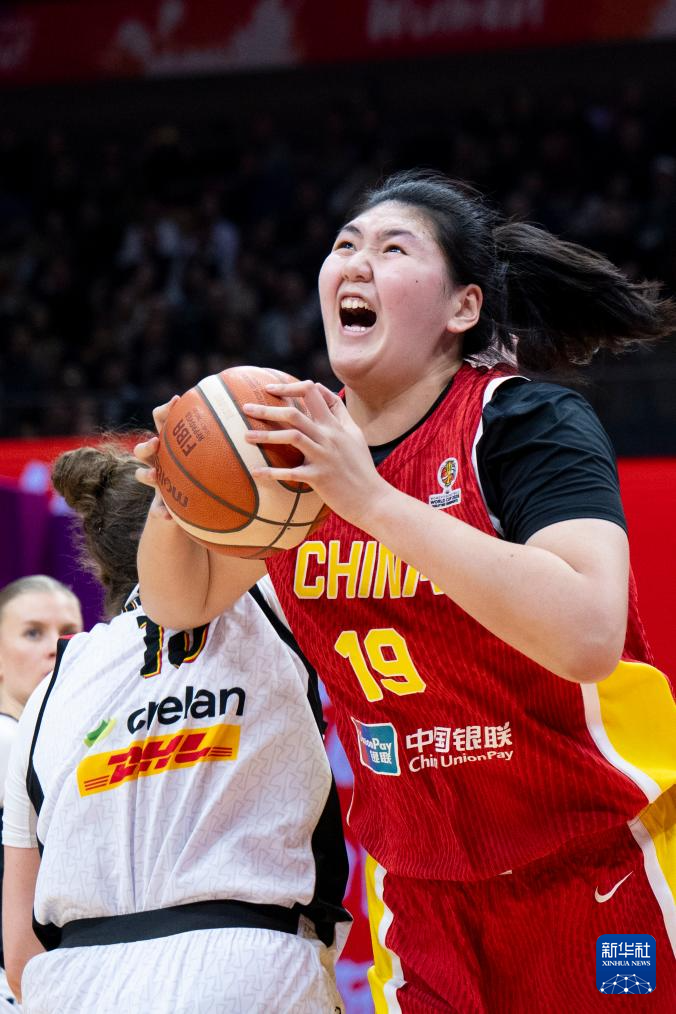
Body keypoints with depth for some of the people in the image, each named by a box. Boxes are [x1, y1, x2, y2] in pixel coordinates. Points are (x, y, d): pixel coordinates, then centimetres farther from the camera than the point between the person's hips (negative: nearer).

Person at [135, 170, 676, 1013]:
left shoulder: (527, 422, -16)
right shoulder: (301, 439, 2)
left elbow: (587, 636, -32)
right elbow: (181, 602, 13)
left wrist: (374, 500, -34)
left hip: (593, 871, -5)